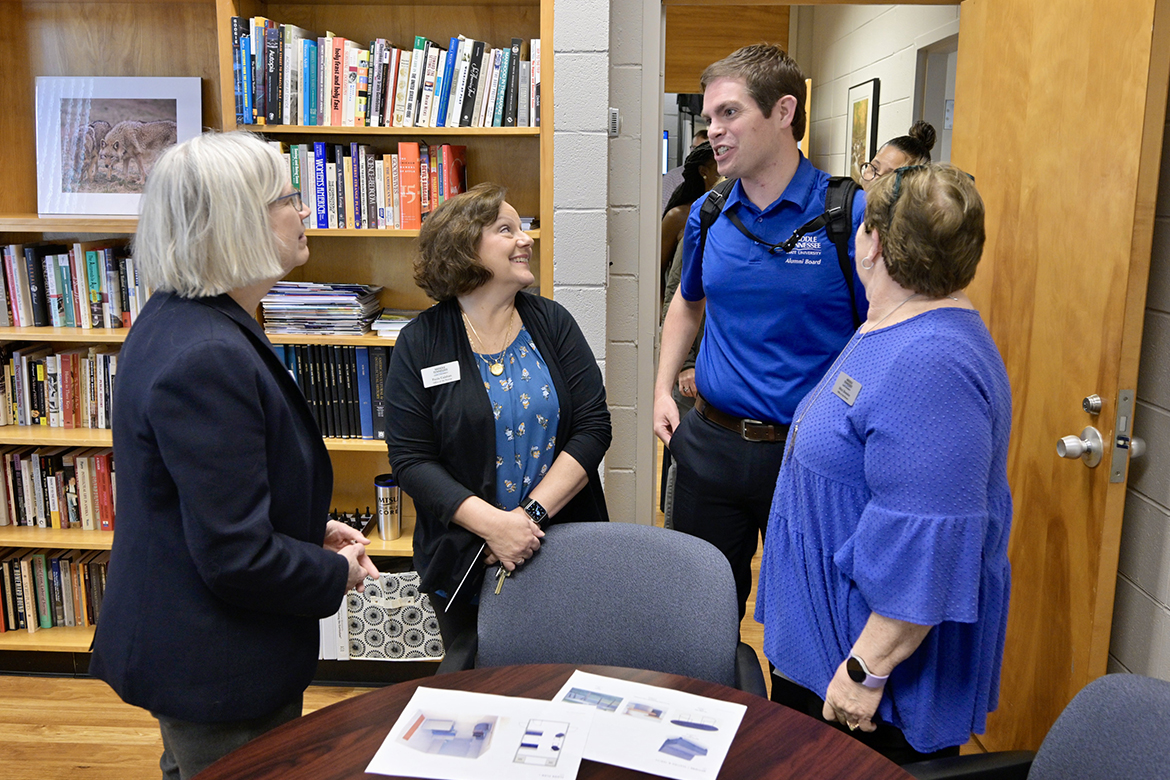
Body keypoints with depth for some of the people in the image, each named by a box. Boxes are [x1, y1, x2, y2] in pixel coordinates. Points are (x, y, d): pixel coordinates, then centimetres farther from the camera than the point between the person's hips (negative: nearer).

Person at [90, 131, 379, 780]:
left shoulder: (179, 320, 3)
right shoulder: (207, 359, -31)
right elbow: (236, 555, -30)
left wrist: (314, 528, 5)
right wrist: (339, 572, -13)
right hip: (215, 672, -10)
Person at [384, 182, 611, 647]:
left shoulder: (552, 322, 1)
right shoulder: (419, 343, -5)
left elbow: (593, 426, -6)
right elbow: (410, 459, -10)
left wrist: (531, 513, -17)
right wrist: (493, 525, -23)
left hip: (564, 555, 2)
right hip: (463, 562, -1)